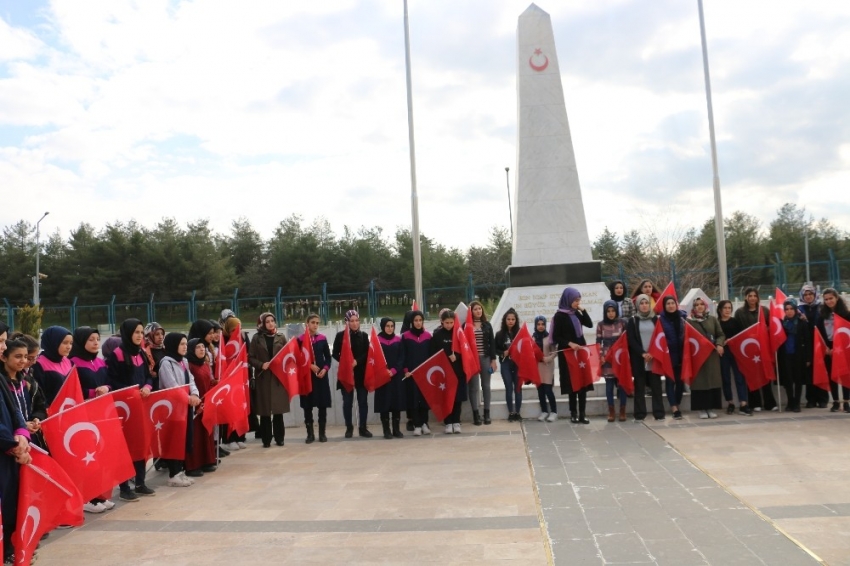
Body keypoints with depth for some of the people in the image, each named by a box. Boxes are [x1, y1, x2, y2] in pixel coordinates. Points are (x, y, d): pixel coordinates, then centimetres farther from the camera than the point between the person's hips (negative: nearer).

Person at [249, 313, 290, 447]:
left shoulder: (281, 338, 9)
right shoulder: (256, 338, 5)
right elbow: (250, 358, 1)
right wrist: (261, 365, -14)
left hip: (278, 377, 1)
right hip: (263, 378, -1)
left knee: (279, 409, 2)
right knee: (265, 410, 0)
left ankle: (279, 437, 13)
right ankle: (266, 439, 8)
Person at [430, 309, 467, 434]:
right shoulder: (437, 334, 0)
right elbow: (433, 353, -2)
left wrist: (455, 356, -12)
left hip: (458, 369, 1)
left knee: (458, 396, 3)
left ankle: (456, 422, 13)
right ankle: (448, 422, 9)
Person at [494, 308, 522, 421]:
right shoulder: (500, 334, 3)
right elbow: (495, 349, 6)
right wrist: (503, 353, -11)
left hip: (518, 363, 0)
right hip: (505, 364, 0)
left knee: (518, 388, 4)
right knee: (509, 388, 3)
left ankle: (518, 412, 14)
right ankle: (510, 413, 11)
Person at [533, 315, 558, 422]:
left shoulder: (550, 336, -5)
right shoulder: (533, 337, 5)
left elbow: (555, 352, -5)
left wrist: (547, 359, -17)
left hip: (548, 367, -3)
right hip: (537, 367, 4)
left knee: (548, 390, -6)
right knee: (540, 390, 7)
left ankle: (554, 412, 5)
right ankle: (544, 411, 18)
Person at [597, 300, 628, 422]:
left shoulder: (622, 323, 0)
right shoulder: (601, 325, 1)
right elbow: (598, 342, 3)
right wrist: (601, 356, -4)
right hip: (607, 359, 0)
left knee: (622, 384, 1)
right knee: (609, 385, 3)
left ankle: (622, 411, 10)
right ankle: (611, 411, 10)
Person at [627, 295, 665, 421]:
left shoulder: (656, 319, 10)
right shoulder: (632, 321, 5)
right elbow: (631, 340, -3)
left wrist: (653, 353, -10)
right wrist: (642, 353, -14)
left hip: (654, 358, 1)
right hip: (638, 359, -1)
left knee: (656, 386, 1)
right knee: (639, 387, 1)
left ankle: (659, 413, 6)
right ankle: (640, 414, 5)